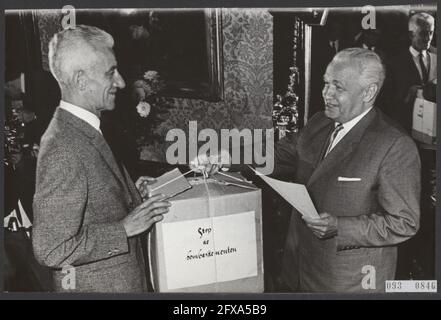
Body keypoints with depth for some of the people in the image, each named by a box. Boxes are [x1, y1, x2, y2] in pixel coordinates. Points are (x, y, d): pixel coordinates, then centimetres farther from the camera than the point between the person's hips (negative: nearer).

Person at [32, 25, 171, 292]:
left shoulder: (84, 130, 3)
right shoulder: (62, 150, -26)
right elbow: (52, 250, -26)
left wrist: (129, 194, 3)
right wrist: (125, 227, -21)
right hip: (97, 286, -8)